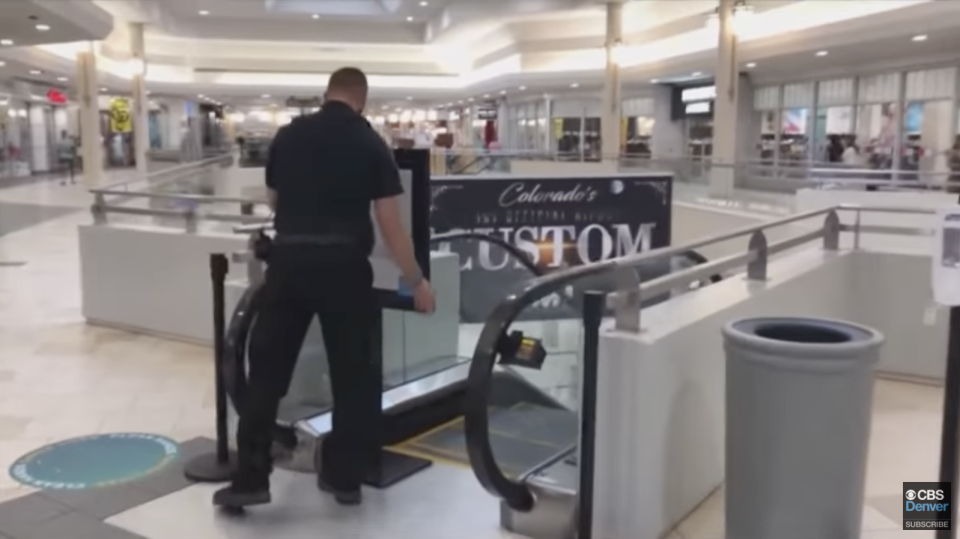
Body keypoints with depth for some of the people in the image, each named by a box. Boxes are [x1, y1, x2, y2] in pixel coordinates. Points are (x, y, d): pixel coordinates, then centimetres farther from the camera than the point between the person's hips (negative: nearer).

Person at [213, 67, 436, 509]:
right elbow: (390, 224, -3)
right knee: (352, 374, 11)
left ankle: (250, 479, 11)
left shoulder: (288, 135, 8)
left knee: (267, 371, 9)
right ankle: (345, 477, 18)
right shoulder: (371, 144, 0)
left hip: (289, 260, 2)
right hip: (343, 265, -2)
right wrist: (416, 281, 6)